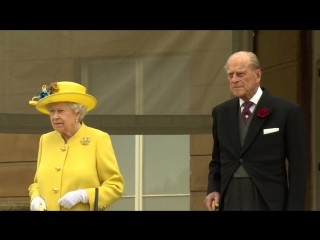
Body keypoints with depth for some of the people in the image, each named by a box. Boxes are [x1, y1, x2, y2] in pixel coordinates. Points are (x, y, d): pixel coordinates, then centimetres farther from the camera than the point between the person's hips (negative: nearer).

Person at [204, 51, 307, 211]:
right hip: (230, 199, 4)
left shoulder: (287, 110, -2)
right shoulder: (221, 112, 12)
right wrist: (213, 189, 2)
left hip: (267, 201, -4)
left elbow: (298, 167, -3)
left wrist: (294, 207, -8)